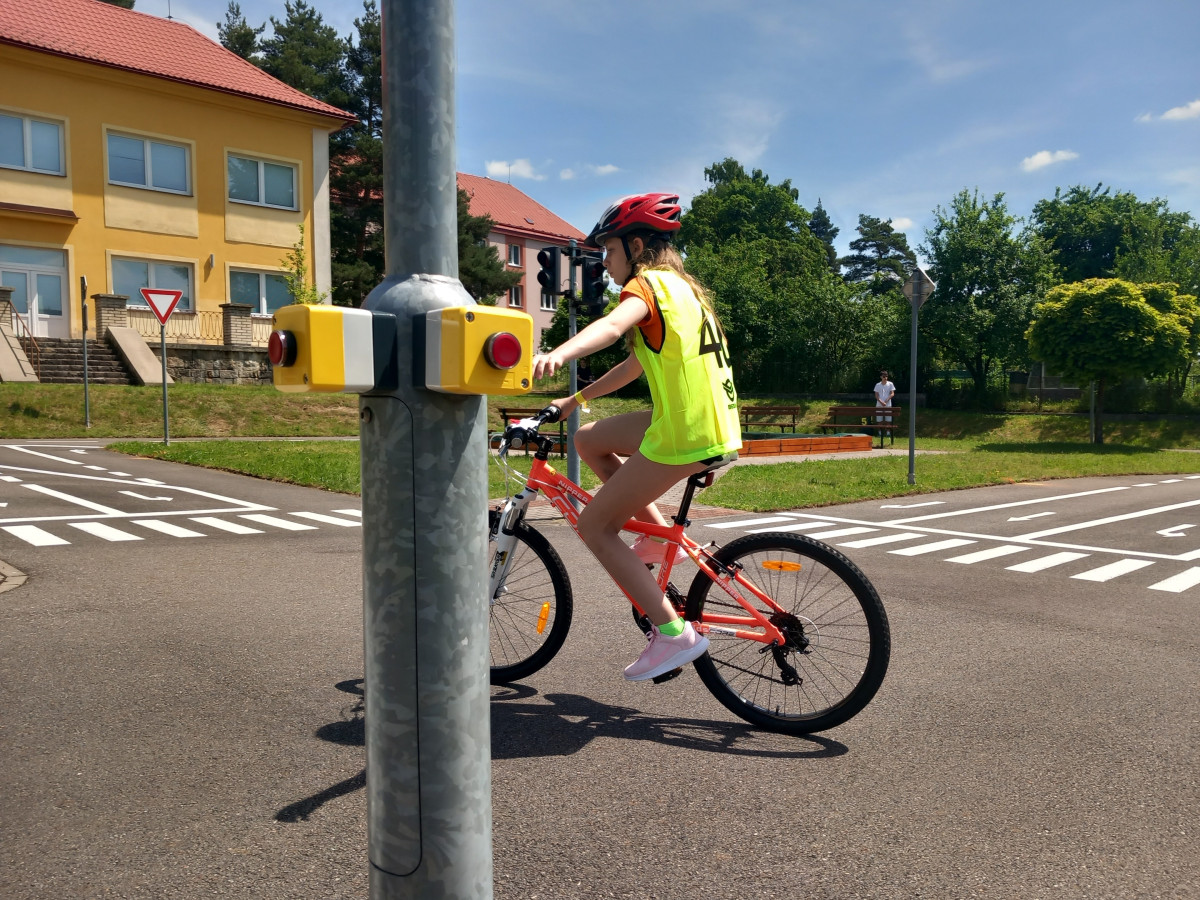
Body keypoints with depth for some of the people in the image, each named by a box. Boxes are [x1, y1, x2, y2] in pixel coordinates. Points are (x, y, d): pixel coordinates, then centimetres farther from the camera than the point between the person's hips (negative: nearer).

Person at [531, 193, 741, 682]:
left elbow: (612, 324, -31)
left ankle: (673, 633, -1)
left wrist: (557, 355, -49)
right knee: (589, 440, 22)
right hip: (710, 421, 9)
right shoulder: (681, 286, 21)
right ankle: (659, 535, 19)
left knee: (594, 525, 1)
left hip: (686, 435, -9)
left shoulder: (649, 282, -7)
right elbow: (636, 363, 27)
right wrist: (576, 399, 29)